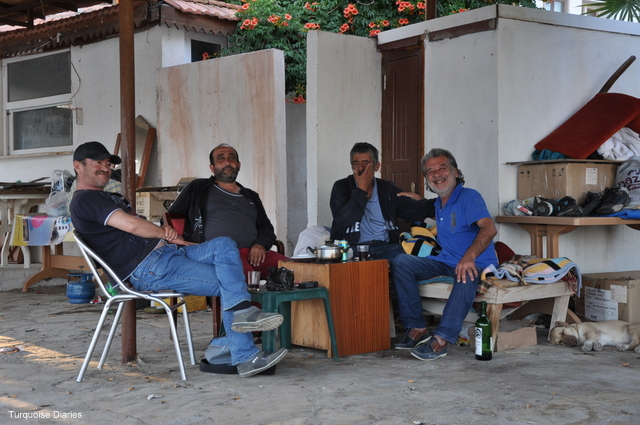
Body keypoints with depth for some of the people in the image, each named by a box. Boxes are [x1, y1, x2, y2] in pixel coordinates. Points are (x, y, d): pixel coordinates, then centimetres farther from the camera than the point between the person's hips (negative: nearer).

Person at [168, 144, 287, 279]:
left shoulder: (251, 197, 30)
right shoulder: (198, 189, 21)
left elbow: (266, 228, 27)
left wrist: (261, 245, 3)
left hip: (253, 253, 4)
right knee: (244, 270, -40)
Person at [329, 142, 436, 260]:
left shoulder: (387, 188, 15)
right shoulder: (341, 187, 8)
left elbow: (414, 210, 6)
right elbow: (342, 221, -7)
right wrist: (361, 190, -4)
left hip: (385, 247, 3)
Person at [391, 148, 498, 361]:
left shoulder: (469, 197, -10)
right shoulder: (438, 205, 16)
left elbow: (489, 229, -28)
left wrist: (469, 256, -43)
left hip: (477, 263, -7)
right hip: (445, 261, 8)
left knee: (466, 275, -42)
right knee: (400, 262, -11)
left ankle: (441, 340, -41)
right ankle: (417, 329, -14)